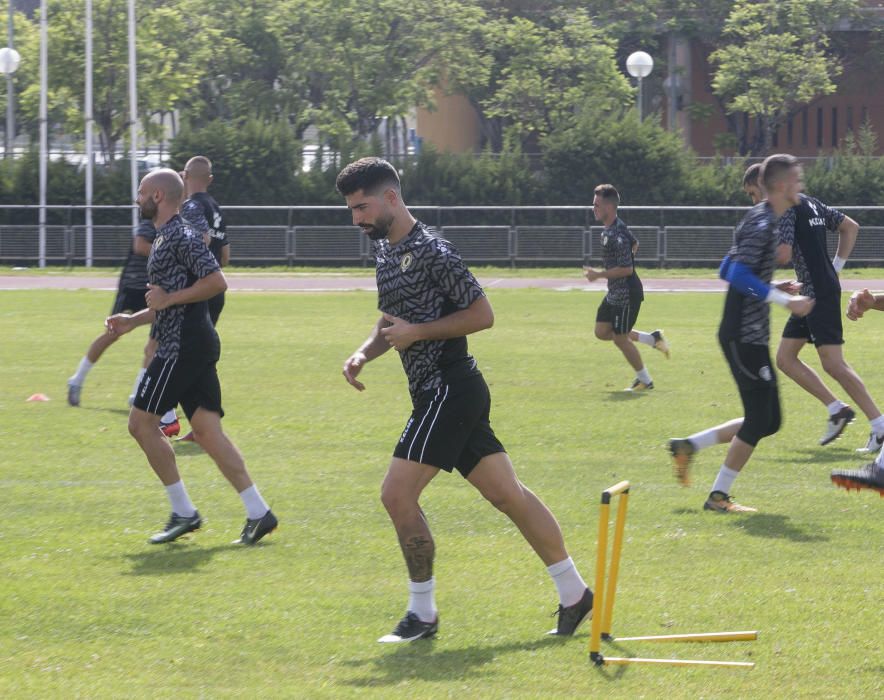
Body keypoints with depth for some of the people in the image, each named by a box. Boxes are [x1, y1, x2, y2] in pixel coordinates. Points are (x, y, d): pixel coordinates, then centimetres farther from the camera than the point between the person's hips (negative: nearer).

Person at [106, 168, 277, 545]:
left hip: (183, 346, -10)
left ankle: (183, 512, -2)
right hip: (194, 344, 10)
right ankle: (258, 512, -1)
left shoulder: (180, 237, -12)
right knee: (207, 430, 5)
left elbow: (216, 282, -22)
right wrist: (134, 320, 19)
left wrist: (169, 299, -18)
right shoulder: (165, 238, 21)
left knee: (142, 422, -4)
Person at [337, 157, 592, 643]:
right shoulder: (386, 250, 16)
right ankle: (575, 594, 14)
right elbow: (394, 320, 26)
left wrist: (417, 332, -17)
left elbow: (482, 314, -14)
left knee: (397, 493, -11)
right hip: (438, 391, 10)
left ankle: (422, 613, -3)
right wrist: (364, 353, 7)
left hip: (449, 387, -10)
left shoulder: (431, 252, -14)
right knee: (508, 494, 10)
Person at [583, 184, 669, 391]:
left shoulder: (616, 235, -25)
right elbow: (634, 244, 23)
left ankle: (644, 380, 15)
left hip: (627, 294, -10)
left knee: (620, 338, -1)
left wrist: (599, 275, -21)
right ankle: (652, 338, 22)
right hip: (614, 293, 10)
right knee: (602, 331, 12)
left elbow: (626, 269, -28)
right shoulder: (609, 228, 6)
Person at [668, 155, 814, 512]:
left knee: (768, 421, 12)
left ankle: (688, 446, 17)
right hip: (744, 336, -10)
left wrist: (774, 288, 16)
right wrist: (786, 301, -27)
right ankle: (718, 496, 3)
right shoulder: (762, 224, -16)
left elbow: (728, 271, 21)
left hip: (751, 336, 10)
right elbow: (738, 275, -27)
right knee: (760, 420, -6)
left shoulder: (760, 220, 15)